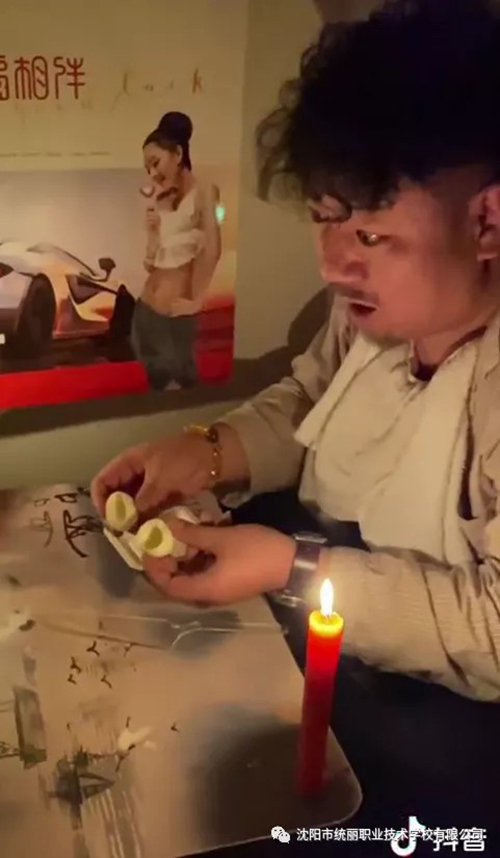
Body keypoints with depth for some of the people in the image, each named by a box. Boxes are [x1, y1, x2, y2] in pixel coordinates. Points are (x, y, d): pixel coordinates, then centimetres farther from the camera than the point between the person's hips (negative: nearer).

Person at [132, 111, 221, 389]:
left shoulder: (203, 191, -8)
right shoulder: (163, 200, 15)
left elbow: (212, 249, -20)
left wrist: (197, 300, -18)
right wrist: (153, 229, 2)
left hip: (178, 316, -8)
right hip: (145, 311, 8)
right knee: (154, 384, 16)